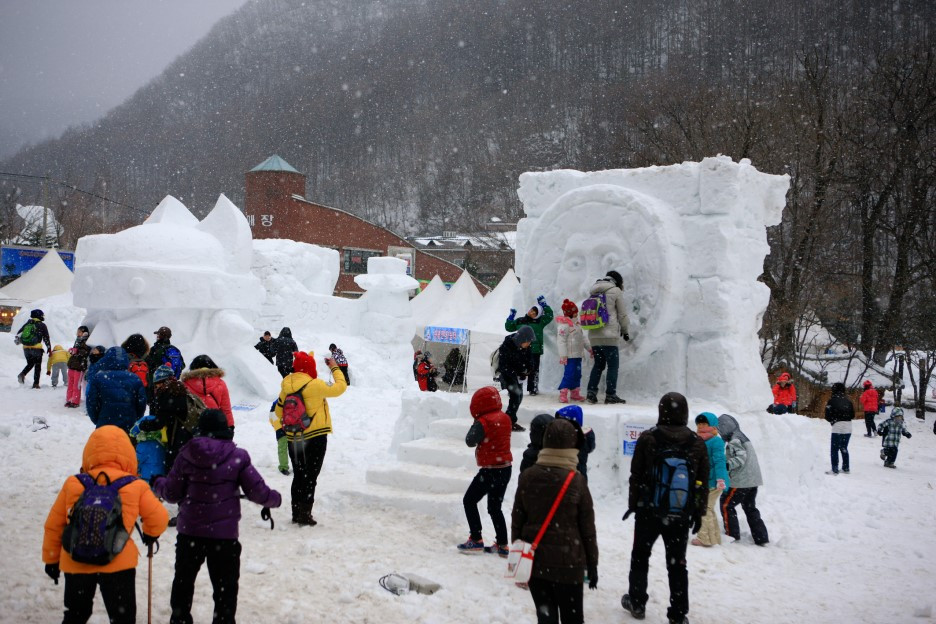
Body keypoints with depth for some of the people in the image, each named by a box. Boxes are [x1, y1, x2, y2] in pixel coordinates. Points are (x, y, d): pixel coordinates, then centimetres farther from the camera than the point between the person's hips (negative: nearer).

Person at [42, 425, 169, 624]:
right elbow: (159, 518, 0)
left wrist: (51, 559, 19)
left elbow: (53, 526, 7)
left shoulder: (73, 485, 1)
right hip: (118, 564, -2)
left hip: (76, 563, 3)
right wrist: (151, 534, 22)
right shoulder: (135, 487, -4)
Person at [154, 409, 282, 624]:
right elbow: (257, 491, -7)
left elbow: (172, 493, 2)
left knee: (183, 580, 21)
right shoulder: (237, 457, -9)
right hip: (224, 533, -2)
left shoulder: (187, 455, -4)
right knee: (225, 586, 9)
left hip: (190, 531, 2)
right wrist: (274, 499, 14)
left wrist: (158, 484, 24)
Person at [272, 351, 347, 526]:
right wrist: (335, 368, 6)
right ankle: (305, 514, -1)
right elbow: (339, 388, -9)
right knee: (310, 477, 1)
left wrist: (281, 423, 34)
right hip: (315, 436, -5)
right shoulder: (314, 385, -18)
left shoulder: (287, 385, 0)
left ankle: (296, 512, 21)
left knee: (299, 475, 16)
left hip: (293, 438, 5)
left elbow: (279, 410, 13)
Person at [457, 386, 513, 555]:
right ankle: (502, 544, 16)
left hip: (491, 470, -8)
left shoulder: (484, 422, -18)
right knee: (495, 506, 17)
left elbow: (470, 441, -15)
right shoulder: (505, 418, 6)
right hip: (505, 468, 8)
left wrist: (475, 424, -1)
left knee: (469, 500, 7)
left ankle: (476, 540, 6)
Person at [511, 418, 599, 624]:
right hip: (568, 562, -3)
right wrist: (592, 564, 5)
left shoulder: (527, 477, -4)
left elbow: (517, 520, 2)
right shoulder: (577, 481, -12)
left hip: (534, 561, 3)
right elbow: (587, 527, -6)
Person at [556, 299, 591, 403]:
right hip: (570, 355, -10)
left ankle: (575, 393, 23)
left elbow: (583, 338, 25)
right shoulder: (564, 324, -14)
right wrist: (563, 355, -23)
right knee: (569, 374, -13)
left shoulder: (576, 323, 17)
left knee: (577, 374, 13)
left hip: (578, 354, 10)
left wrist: (589, 348, 24)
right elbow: (561, 340, -19)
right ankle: (563, 394, -11)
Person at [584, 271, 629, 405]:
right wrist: (625, 331, 15)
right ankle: (610, 395, 0)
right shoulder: (615, 291, -1)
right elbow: (622, 314, 2)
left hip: (593, 335, 6)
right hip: (609, 335, -6)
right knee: (613, 365, 1)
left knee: (598, 364, 15)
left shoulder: (594, 292, 16)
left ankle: (591, 392, 6)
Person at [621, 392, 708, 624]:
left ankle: (637, 602, 25)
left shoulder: (647, 438, -8)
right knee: (677, 562, 9)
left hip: (649, 509, -1)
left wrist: (633, 504, 7)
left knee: (640, 555, 17)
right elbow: (702, 482, 2)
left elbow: (636, 475, -4)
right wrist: (699, 512, 11)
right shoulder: (697, 443, -3)